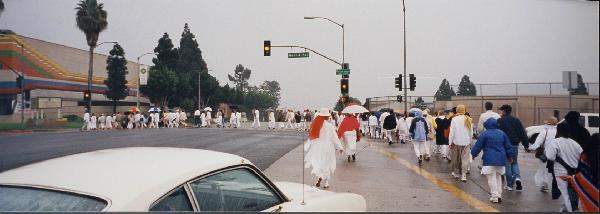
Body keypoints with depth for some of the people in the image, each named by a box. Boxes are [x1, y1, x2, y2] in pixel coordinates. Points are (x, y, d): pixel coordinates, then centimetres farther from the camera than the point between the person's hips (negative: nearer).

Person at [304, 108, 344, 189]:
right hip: (327, 149, -2)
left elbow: (311, 137, 1)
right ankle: (326, 183, 17)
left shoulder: (315, 125, -4)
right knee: (327, 165, 11)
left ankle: (319, 176, -14)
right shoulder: (330, 126, -14)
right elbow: (335, 138, -9)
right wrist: (340, 147, 1)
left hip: (316, 148, 2)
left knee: (317, 163, 11)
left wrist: (307, 147, 10)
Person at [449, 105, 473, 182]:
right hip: (466, 142, 2)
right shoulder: (468, 120, -1)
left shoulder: (454, 119, -11)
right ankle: (463, 175, -2)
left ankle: (456, 173, 24)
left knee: (456, 158, 13)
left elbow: (452, 132, -10)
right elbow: (471, 132, 6)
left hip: (456, 141, -2)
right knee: (465, 158, 4)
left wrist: (450, 142, -2)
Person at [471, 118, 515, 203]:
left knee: (491, 179, -1)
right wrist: (510, 156, 29)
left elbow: (478, 146, -3)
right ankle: (499, 195, 16)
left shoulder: (484, 134, -6)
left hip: (490, 160, -5)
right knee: (498, 177, 16)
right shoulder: (502, 133, 9)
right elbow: (508, 146, 16)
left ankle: (495, 197, -3)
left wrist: (473, 154, 14)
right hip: (501, 159, 5)